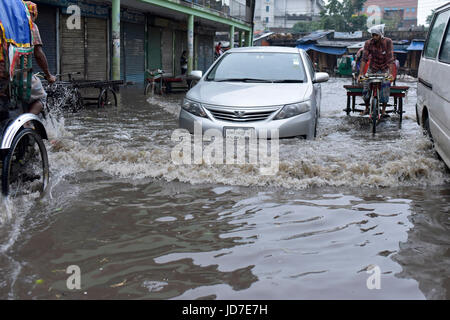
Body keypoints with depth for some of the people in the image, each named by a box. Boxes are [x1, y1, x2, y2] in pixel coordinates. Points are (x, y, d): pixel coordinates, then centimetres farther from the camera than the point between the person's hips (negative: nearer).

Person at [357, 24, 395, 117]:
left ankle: (383, 110, -2)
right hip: (372, 69, 1)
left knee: (385, 86, -16)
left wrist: (391, 73, -33)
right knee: (366, 88, -8)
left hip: (384, 69, -1)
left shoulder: (388, 42, -18)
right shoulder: (368, 43, -15)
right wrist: (360, 73, -28)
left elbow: (390, 59, -23)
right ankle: (367, 108, 15)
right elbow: (364, 59, -19)